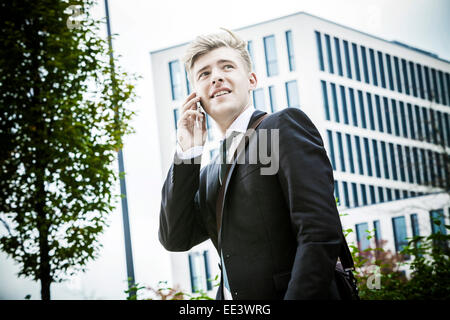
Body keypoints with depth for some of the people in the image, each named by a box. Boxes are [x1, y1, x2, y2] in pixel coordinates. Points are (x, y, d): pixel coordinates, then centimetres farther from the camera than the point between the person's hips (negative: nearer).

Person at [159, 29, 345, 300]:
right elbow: (175, 239, 6)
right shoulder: (209, 176, 18)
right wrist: (188, 153, 2)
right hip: (233, 300, 6)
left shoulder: (286, 125, -4)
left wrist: (298, 296, -22)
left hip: (296, 294, -6)